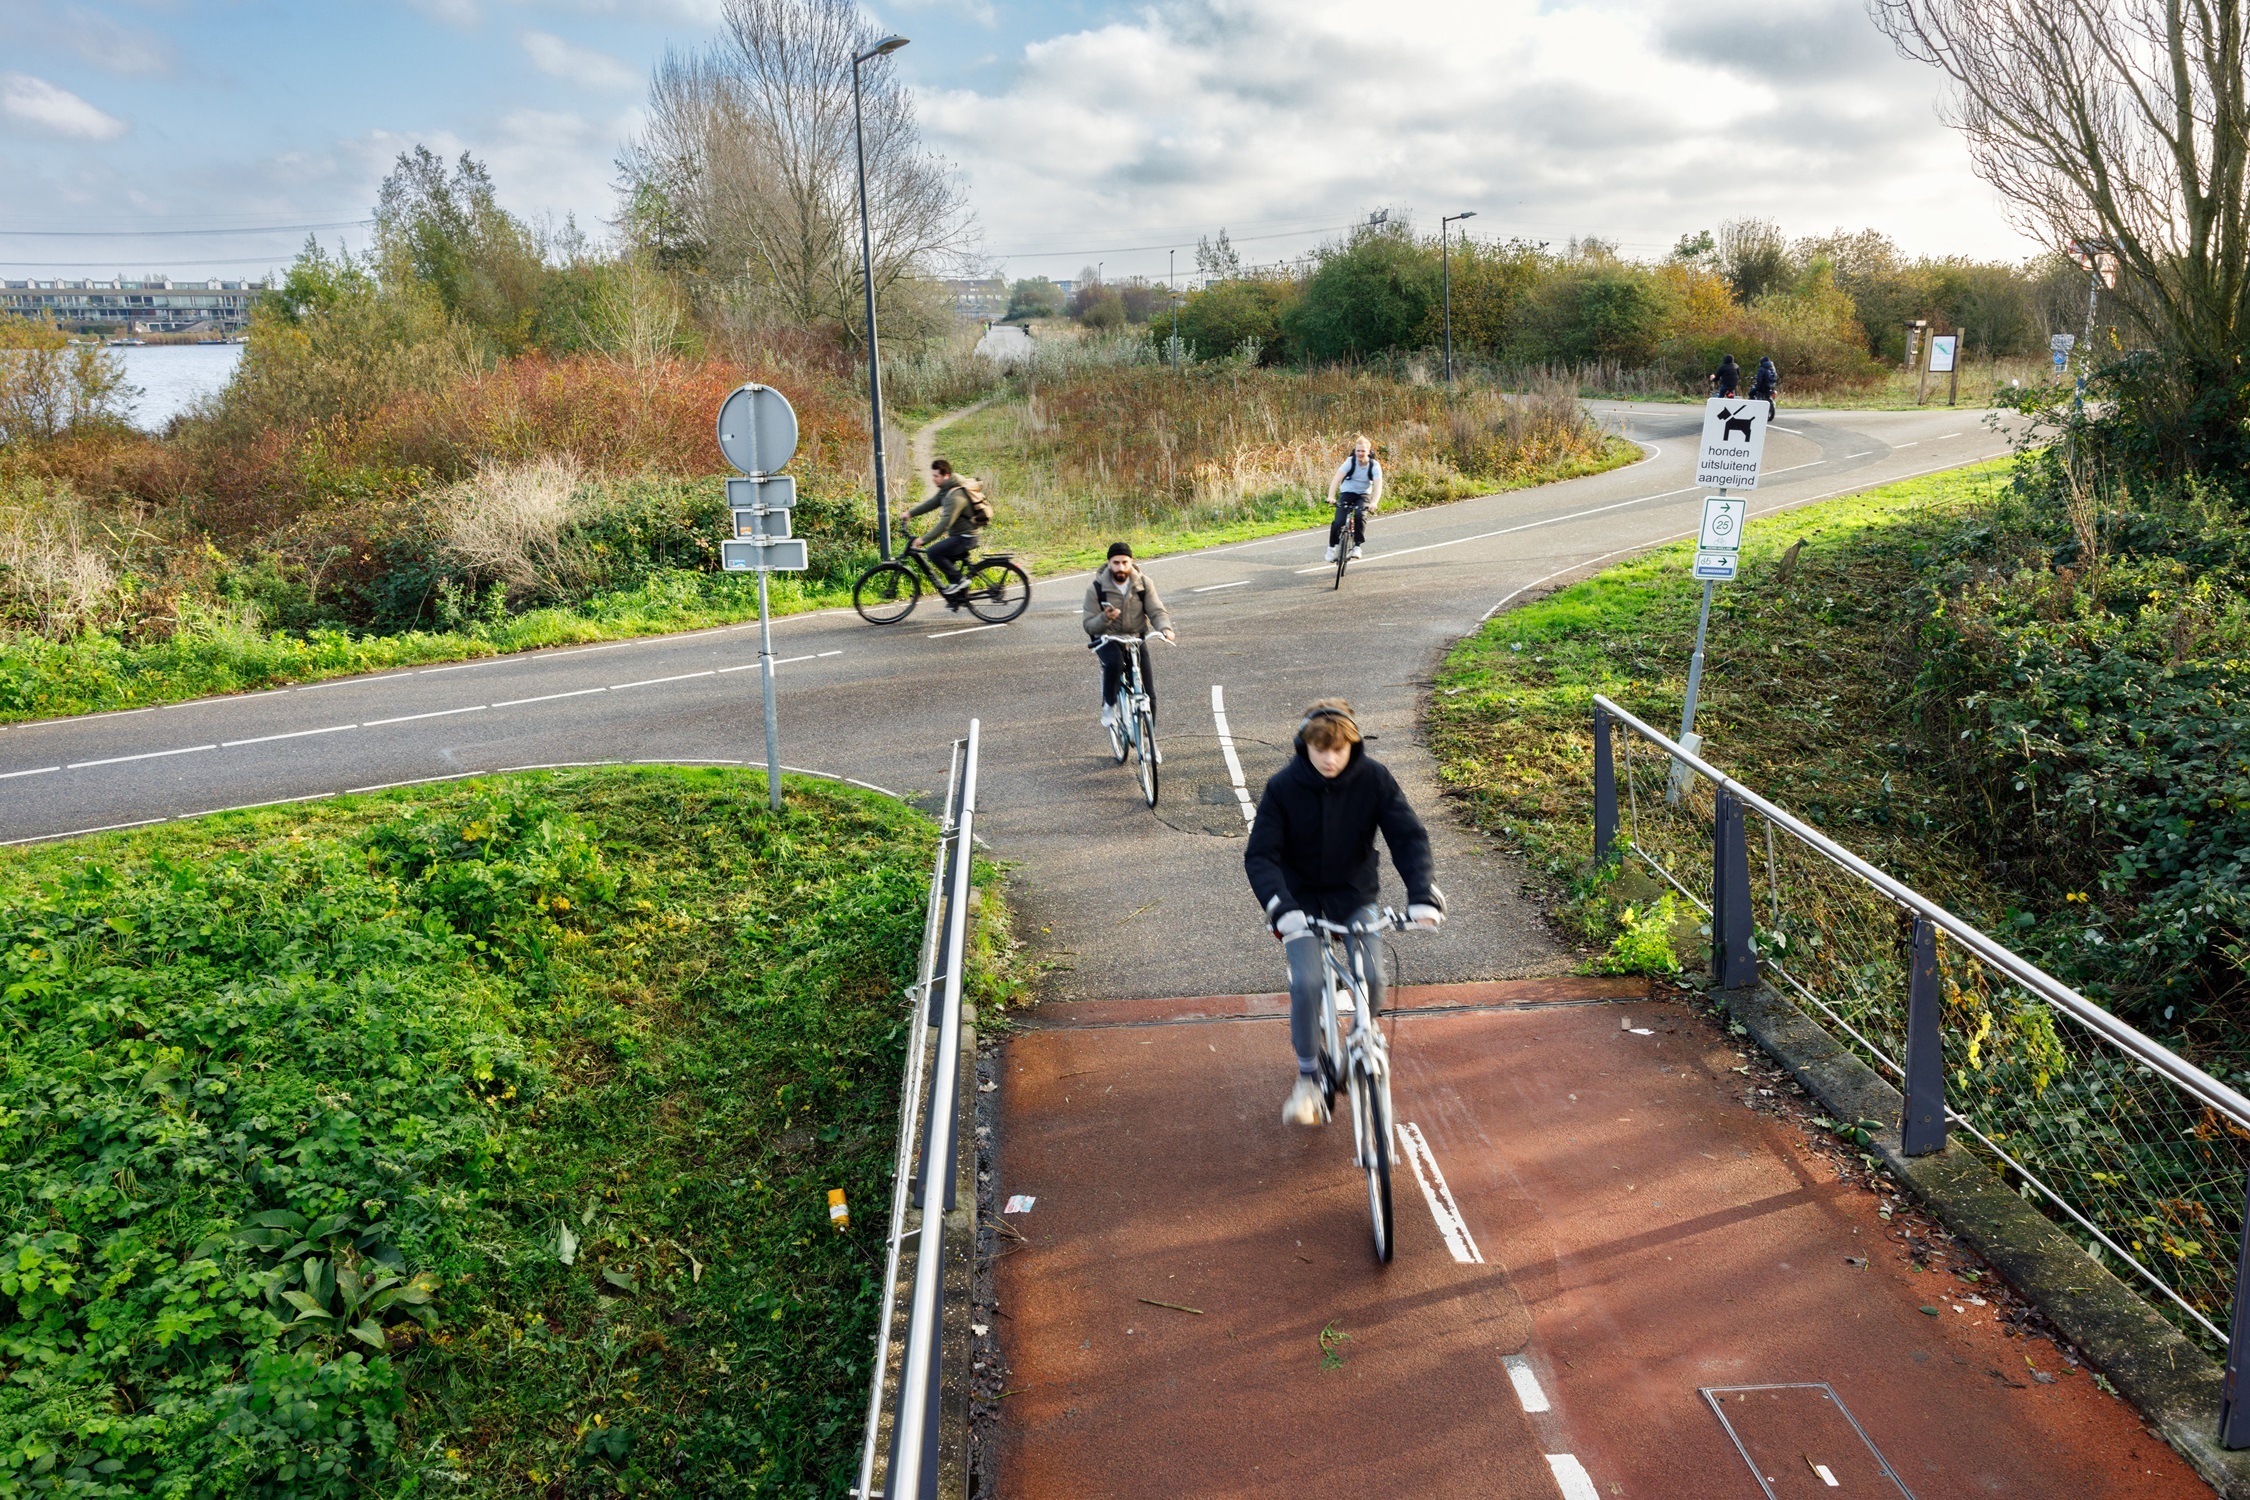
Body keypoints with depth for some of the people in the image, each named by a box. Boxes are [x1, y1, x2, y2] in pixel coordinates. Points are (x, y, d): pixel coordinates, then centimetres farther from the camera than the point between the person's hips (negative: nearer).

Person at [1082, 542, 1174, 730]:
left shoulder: (1143, 584, -6)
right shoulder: (1096, 587, -12)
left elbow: (1157, 611, -11)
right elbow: (1089, 625, -11)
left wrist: (1165, 629, -33)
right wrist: (1105, 618, -33)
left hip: (1136, 638, 2)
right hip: (1107, 639, -2)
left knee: (1148, 697, -5)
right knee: (1114, 662, -39)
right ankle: (1109, 707, -18)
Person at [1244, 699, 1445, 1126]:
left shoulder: (1373, 778, -13)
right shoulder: (1283, 787, -16)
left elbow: (1409, 835, -15)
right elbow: (1259, 855, -18)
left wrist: (1422, 895, -31)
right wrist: (1281, 907, -36)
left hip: (1355, 895, 1)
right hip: (1302, 898, -1)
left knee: (1373, 978, -19)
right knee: (1306, 983, -22)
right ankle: (1308, 1079, -2)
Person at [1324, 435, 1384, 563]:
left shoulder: (1374, 466, -15)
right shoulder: (1350, 462, -16)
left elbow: (1378, 486, -25)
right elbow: (1336, 479, -26)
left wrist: (1374, 503, -43)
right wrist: (1331, 497, -40)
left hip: (1364, 495, 0)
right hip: (1347, 493, 0)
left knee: (1360, 515, -31)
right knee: (1338, 522, -19)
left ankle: (1357, 546, -14)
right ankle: (1332, 547, 6)